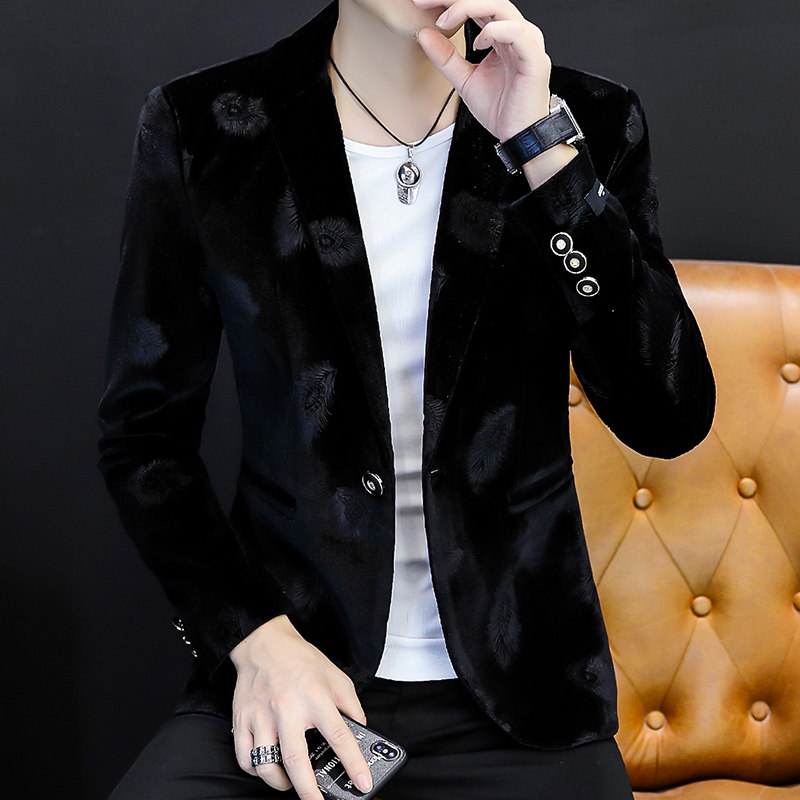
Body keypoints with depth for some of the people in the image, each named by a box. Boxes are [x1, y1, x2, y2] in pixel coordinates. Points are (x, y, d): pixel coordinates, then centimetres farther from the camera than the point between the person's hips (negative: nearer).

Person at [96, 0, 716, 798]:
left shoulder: (590, 122, 1)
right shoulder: (200, 129, -1)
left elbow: (669, 422, -9)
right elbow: (142, 432, 4)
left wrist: (544, 148, -15)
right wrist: (255, 637, -9)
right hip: (280, 674, 0)